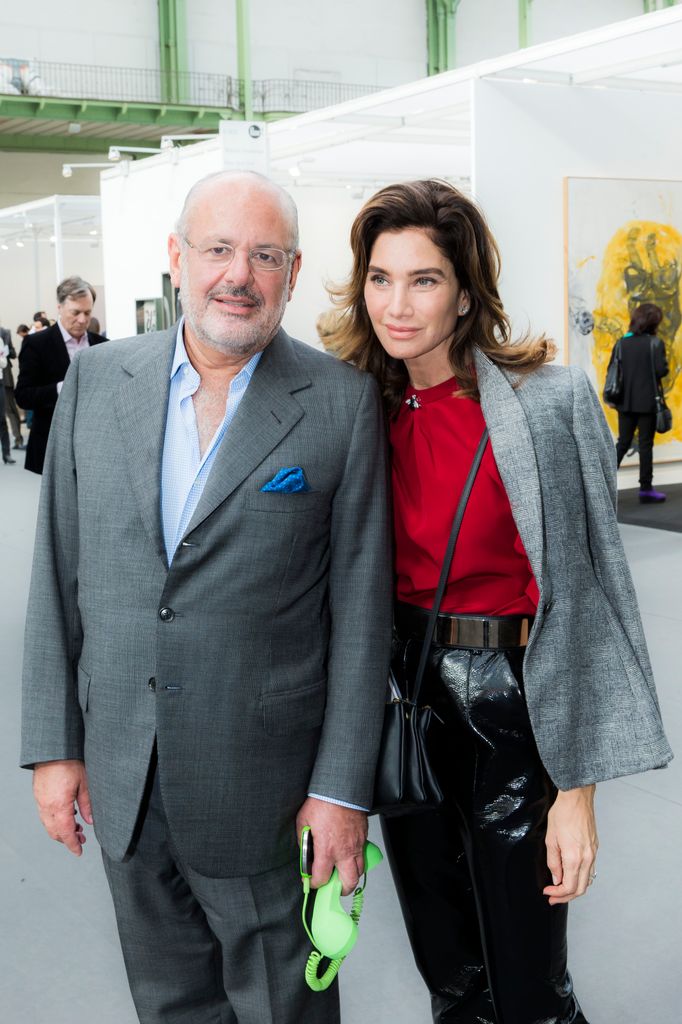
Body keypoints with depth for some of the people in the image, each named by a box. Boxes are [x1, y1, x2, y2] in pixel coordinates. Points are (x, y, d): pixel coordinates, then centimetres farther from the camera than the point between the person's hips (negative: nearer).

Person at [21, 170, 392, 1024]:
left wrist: (344, 785, -8)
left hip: (261, 783, -3)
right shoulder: (96, 381, 2)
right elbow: (57, 572, 5)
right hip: (120, 769, 4)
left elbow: (360, 603, -7)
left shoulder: (342, 401, -8)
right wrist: (52, 745, 3)